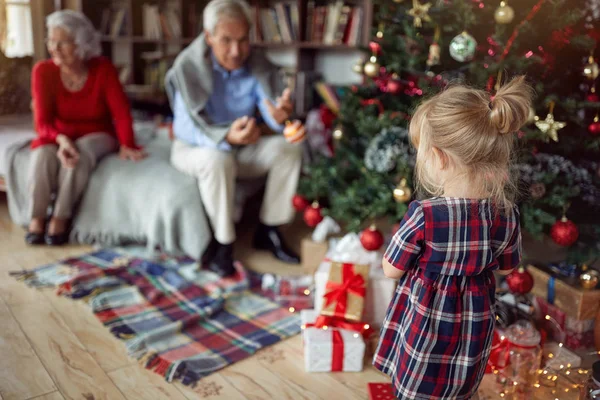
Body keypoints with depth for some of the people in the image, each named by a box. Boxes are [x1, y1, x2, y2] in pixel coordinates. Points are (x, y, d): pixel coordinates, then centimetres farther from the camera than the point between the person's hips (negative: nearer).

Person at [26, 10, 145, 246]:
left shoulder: (103, 69, -14)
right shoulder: (43, 71, -12)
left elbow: (121, 112, -17)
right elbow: (42, 121, -17)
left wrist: (126, 145, -32)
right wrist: (61, 139, -38)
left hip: (96, 135, -1)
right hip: (59, 136, 1)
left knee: (81, 152, -34)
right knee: (42, 154, -31)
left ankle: (60, 219, -27)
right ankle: (36, 219, -21)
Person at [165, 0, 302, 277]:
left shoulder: (259, 67, -11)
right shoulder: (188, 67, -23)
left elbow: (269, 110, -24)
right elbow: (187, 129, -29)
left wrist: (280, 116, -51)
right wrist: (227, 137, -49)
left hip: (243, 148, 4)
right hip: (195, 148, -4)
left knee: (288, 148, -19)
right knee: (217, 159, -37)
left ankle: (268, 231, -5)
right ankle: (222, 243, -19)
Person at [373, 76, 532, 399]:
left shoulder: (424, 216, -29)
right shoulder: (507, 215, -14)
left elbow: (391, 270, -16)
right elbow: (506, 267, 3)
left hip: (427, 326, -4)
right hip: (475, 329, 4)